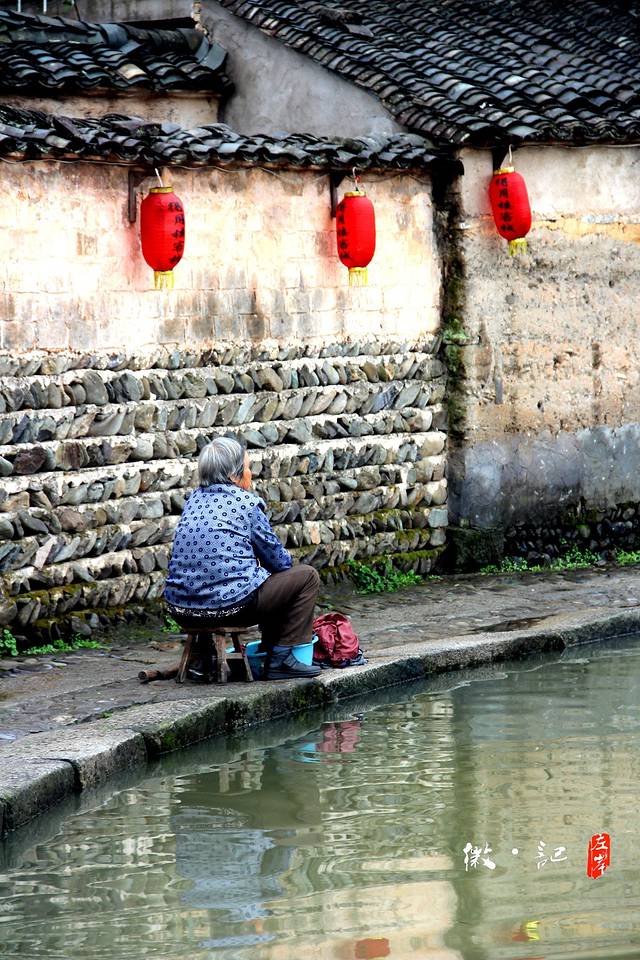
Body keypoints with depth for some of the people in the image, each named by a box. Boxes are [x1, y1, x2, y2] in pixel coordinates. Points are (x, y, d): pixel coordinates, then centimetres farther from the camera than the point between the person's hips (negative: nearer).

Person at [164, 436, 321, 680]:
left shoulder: (194, 500, 13)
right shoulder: (245, 503, -6)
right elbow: (277, 559, 3)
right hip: (228, 606, -8)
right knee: (306, 576, 10)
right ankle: (282, 658, 7)